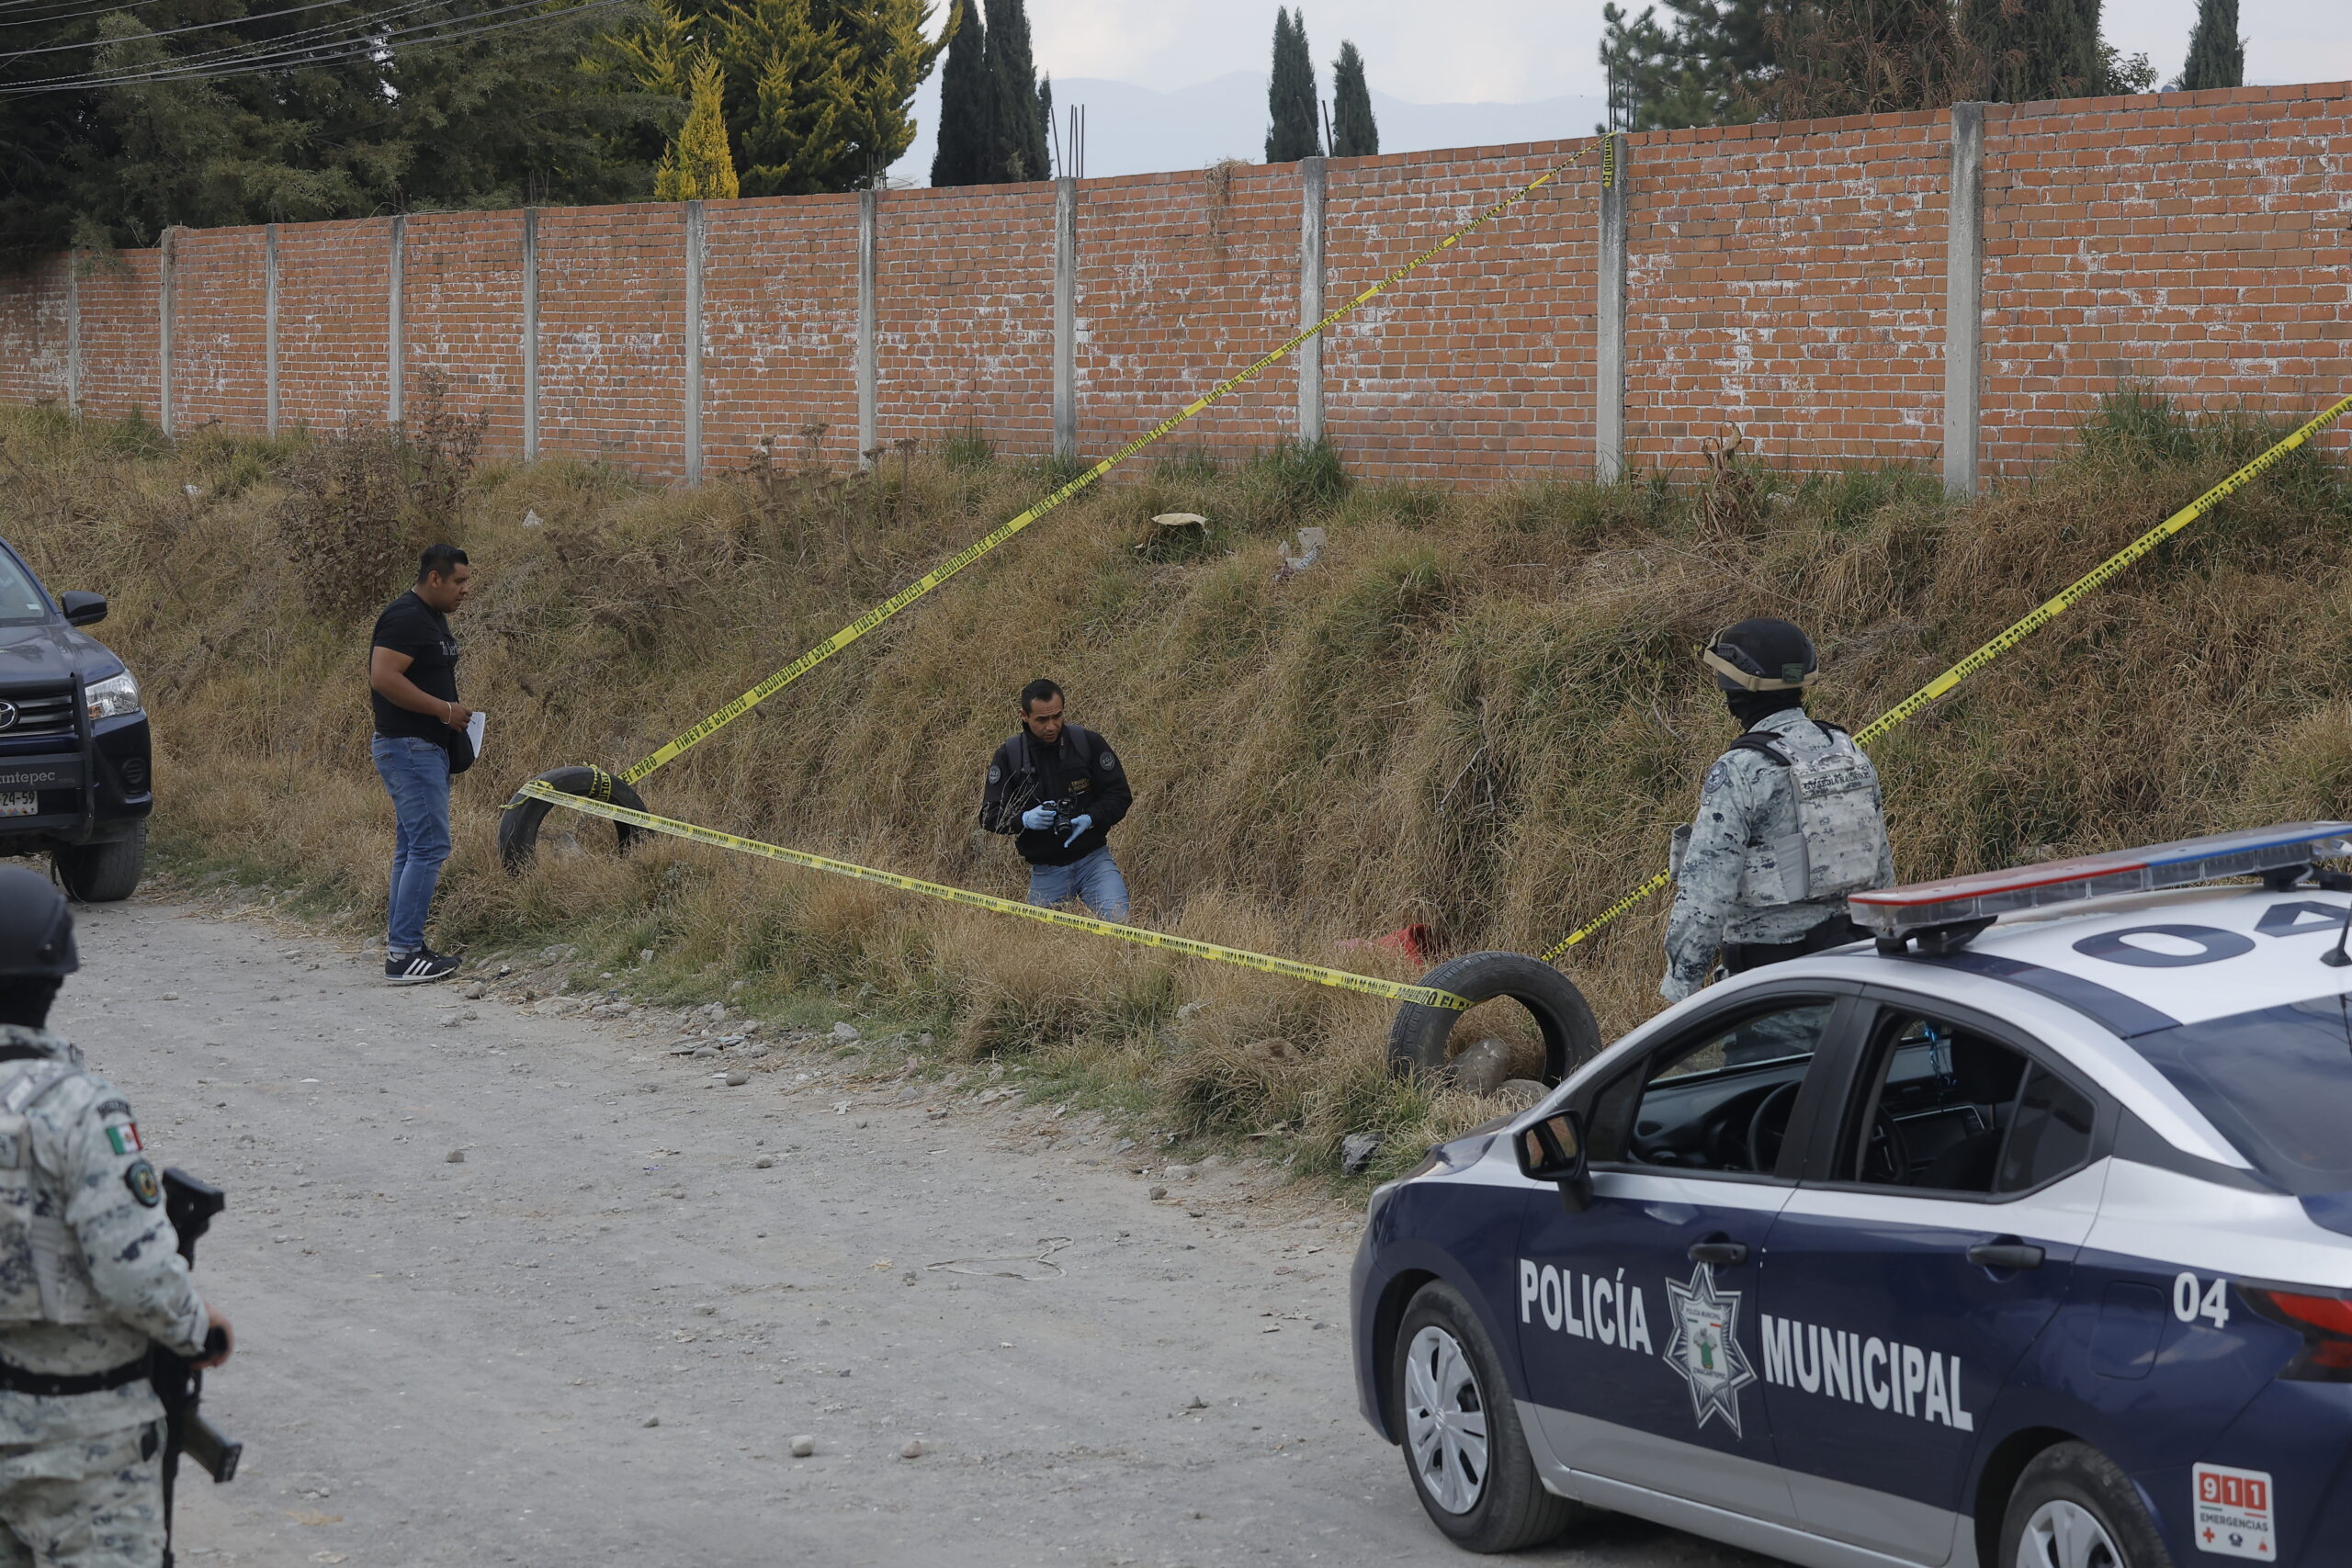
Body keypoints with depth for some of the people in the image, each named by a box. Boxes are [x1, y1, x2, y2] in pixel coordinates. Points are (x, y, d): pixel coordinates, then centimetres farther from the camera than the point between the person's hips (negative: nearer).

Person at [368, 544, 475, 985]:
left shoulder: (432, 618, 17)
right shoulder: (406, 618, -16)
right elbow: (383, 677, -25)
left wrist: (452, 715, 14)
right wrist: (445, 709, -21)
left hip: (428, 749, 11)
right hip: (408, 748, -11)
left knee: (412, 848, 12)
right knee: (429, 846, -13)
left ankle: (401, 946, 17)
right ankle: (403, 953, -13)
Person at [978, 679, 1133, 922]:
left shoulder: (1088, 743, -3)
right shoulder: (1008, 756, -2)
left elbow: (1120, 795, 0)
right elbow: (989, 815, -2)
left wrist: (1090, 819, -19)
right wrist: (1024, 819, -22)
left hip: (1093, 858, -1)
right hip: (1045, 871, 1)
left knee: (1118, 921, -22)